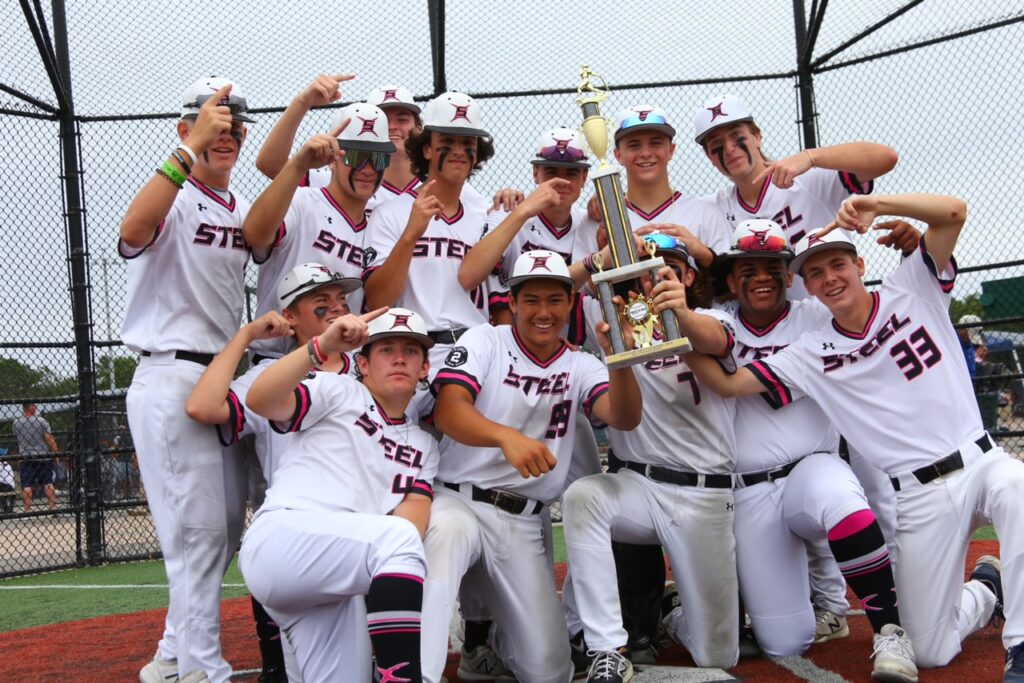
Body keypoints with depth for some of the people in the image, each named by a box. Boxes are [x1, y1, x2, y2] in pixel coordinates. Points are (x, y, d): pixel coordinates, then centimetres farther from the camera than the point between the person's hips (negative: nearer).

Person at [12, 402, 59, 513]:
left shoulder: (16, 423, -1)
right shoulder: (41, 421, -10)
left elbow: (17, 437, 13)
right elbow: (50, 440, -11)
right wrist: (55, 453, -5)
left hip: (26, 458, 2)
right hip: (43, 456, -2)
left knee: (26, 485, 2)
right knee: (48, 483, 4)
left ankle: (27, 509, -3)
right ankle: (53, 507, 2)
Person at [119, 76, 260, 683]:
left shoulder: (246, 212, 18)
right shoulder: (172, 198, -7)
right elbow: (133, 232, -29)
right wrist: (190, 150, -34)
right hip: (172, 379, -8)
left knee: (227, 529, 13)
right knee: (198, 529, -8)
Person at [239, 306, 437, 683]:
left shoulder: (424, 445, 25)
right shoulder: (337, 391, 10)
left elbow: (416, 508, 7)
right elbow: (258, 400, -9)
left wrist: (399, 557, -16)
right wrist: (322, 346, -23)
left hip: (339, 581, 6)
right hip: (280, 541, -6)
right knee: (397, 536, -31)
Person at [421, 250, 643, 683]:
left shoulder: (581, 367, 9)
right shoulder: (483, 342, 1)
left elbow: (625, 418, -11)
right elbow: (448, 411, -16)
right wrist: (507, 436, -37)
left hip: (523, 524, 3)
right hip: (458, 501, -3)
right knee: (442, 537, -39)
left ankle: (493, 627, 31)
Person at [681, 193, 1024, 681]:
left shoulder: (911, 290, 2)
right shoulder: (812, 356, 3)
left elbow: (953, 212, -9)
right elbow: (727, 383, -2)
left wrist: (876, 205, -22)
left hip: (980, 462, -1)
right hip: (919, 497, 2)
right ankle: (985, 590, 33)